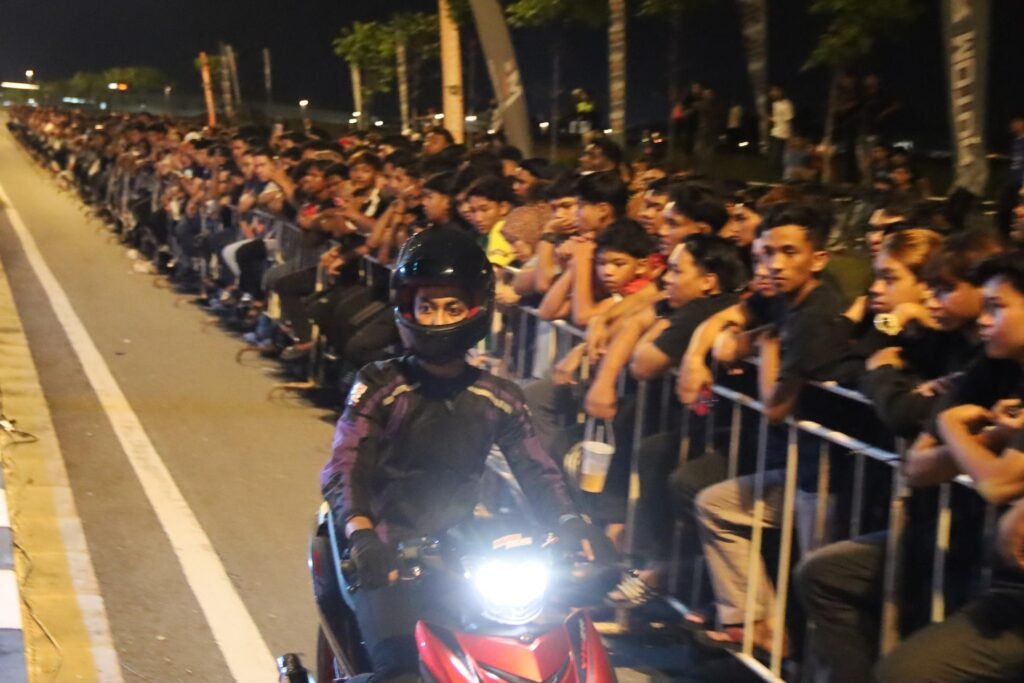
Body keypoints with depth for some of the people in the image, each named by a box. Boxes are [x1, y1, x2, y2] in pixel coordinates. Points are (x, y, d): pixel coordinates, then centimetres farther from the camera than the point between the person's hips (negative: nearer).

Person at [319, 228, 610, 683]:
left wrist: (574, 528, -18)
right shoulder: (379, 386, -2)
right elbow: (344, 469, -13)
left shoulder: (497, 398, 8)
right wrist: (361, 534, -33)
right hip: (388, 559, -4)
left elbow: (537, 474, 2)